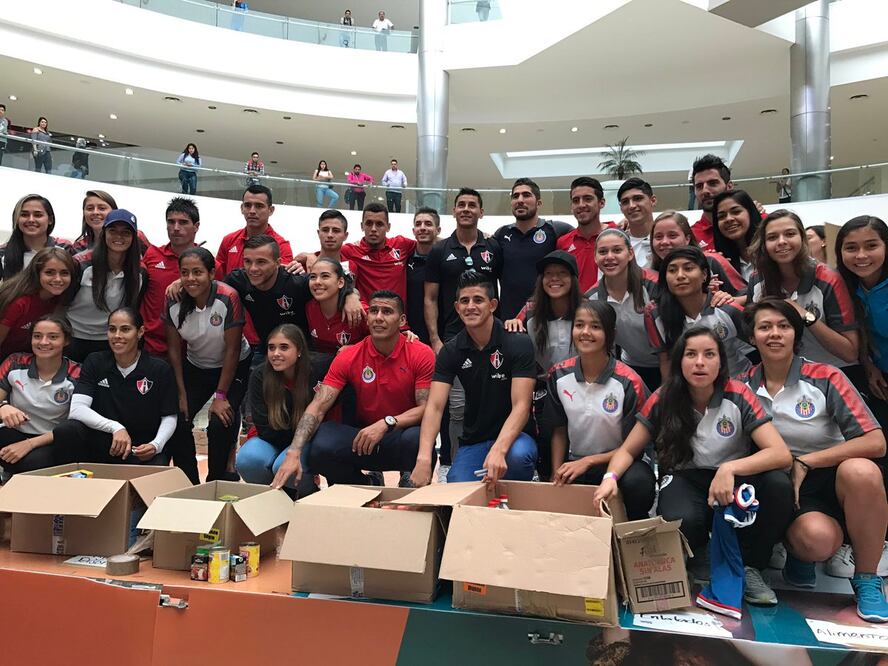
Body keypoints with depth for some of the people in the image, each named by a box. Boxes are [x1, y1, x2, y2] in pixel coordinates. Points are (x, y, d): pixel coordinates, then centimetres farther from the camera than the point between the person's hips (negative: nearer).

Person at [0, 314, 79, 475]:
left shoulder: (76, 375, -10)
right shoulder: (15, 363, -3)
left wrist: (29, 444, -21)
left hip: (51, 442, -1)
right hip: (15, 433, 1)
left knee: (33, 461, -33)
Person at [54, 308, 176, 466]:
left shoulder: (160, 369, -4)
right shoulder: (95, 362, 2)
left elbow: (169, 418, 1)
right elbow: (77, 409, -12)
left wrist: (156, 445, -19)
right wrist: (115, 427, -27)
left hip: (143, 451, -3)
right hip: (100, 446, 3)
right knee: (65, 431, -25)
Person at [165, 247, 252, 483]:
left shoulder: (228, 298, -27)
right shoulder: (174, 302, -14)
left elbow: (232, 350, -21)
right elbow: (174, 348, -5)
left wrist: (221, 396, -18)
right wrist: (182, 393, -7)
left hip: (232, 368, -4)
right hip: (195, 367, 4)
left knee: (220, 423, -20)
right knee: (178, 420, -10)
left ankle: (218, 482, 4)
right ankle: (188, 482, 11)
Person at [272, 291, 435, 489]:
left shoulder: (422, 354, -9)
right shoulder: (348, 357, -4)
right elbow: (318, 406, -11)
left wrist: (387, 423, -30)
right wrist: (294, 452, -24)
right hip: (364, 439, 2)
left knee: (416, 439, -38)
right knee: (320, 445, -26)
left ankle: (413, 485, -1)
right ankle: (365, 487, 4)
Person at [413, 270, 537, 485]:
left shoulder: (519, 344, -13)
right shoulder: (450, 351, -2)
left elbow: (521, 406, -21)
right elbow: (435, 407, -12)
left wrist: (498, 450, -39)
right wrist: (423, 459, -30)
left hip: (513, 435, -2)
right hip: (473, 441, 3)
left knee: (519, 454, -36)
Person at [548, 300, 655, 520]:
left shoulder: (629, 383, -14)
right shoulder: (559, 375, -3)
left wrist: (588, 462, -16)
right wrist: (556, 476, -1)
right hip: (575, 465, 2)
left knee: (637, 481, -35)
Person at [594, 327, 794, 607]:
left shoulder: (738, 395, -11)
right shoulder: (663, 399, -7)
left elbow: (782, 454, -19)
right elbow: (627, 450, 0)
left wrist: (730, 468, -36)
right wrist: (610, 477, -23)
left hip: (732, 480, 1)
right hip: (684, 479, -1)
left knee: (779, 485, -31)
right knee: (680, 521, -36)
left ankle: (748, 566, -6)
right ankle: (696, 556, 4)